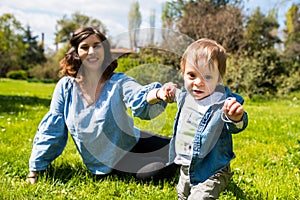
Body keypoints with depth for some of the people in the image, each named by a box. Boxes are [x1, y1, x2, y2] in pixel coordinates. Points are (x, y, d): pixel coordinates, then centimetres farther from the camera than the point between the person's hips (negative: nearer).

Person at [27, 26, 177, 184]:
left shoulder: (118, 82, -12)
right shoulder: (66, 87, -7)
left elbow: (139, 99, -35)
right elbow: (51, 129, 2)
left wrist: (156, 95, -59)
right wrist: (35, 169, 5)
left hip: (132, 145, 1)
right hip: (107, 165, -1)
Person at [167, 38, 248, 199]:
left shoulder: (222, 103, -25)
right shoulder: (185, 96, -2)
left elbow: (236, 126, -43)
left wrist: (236, 117, -61)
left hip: (211, 173, -7)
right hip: (186, 169, 8)